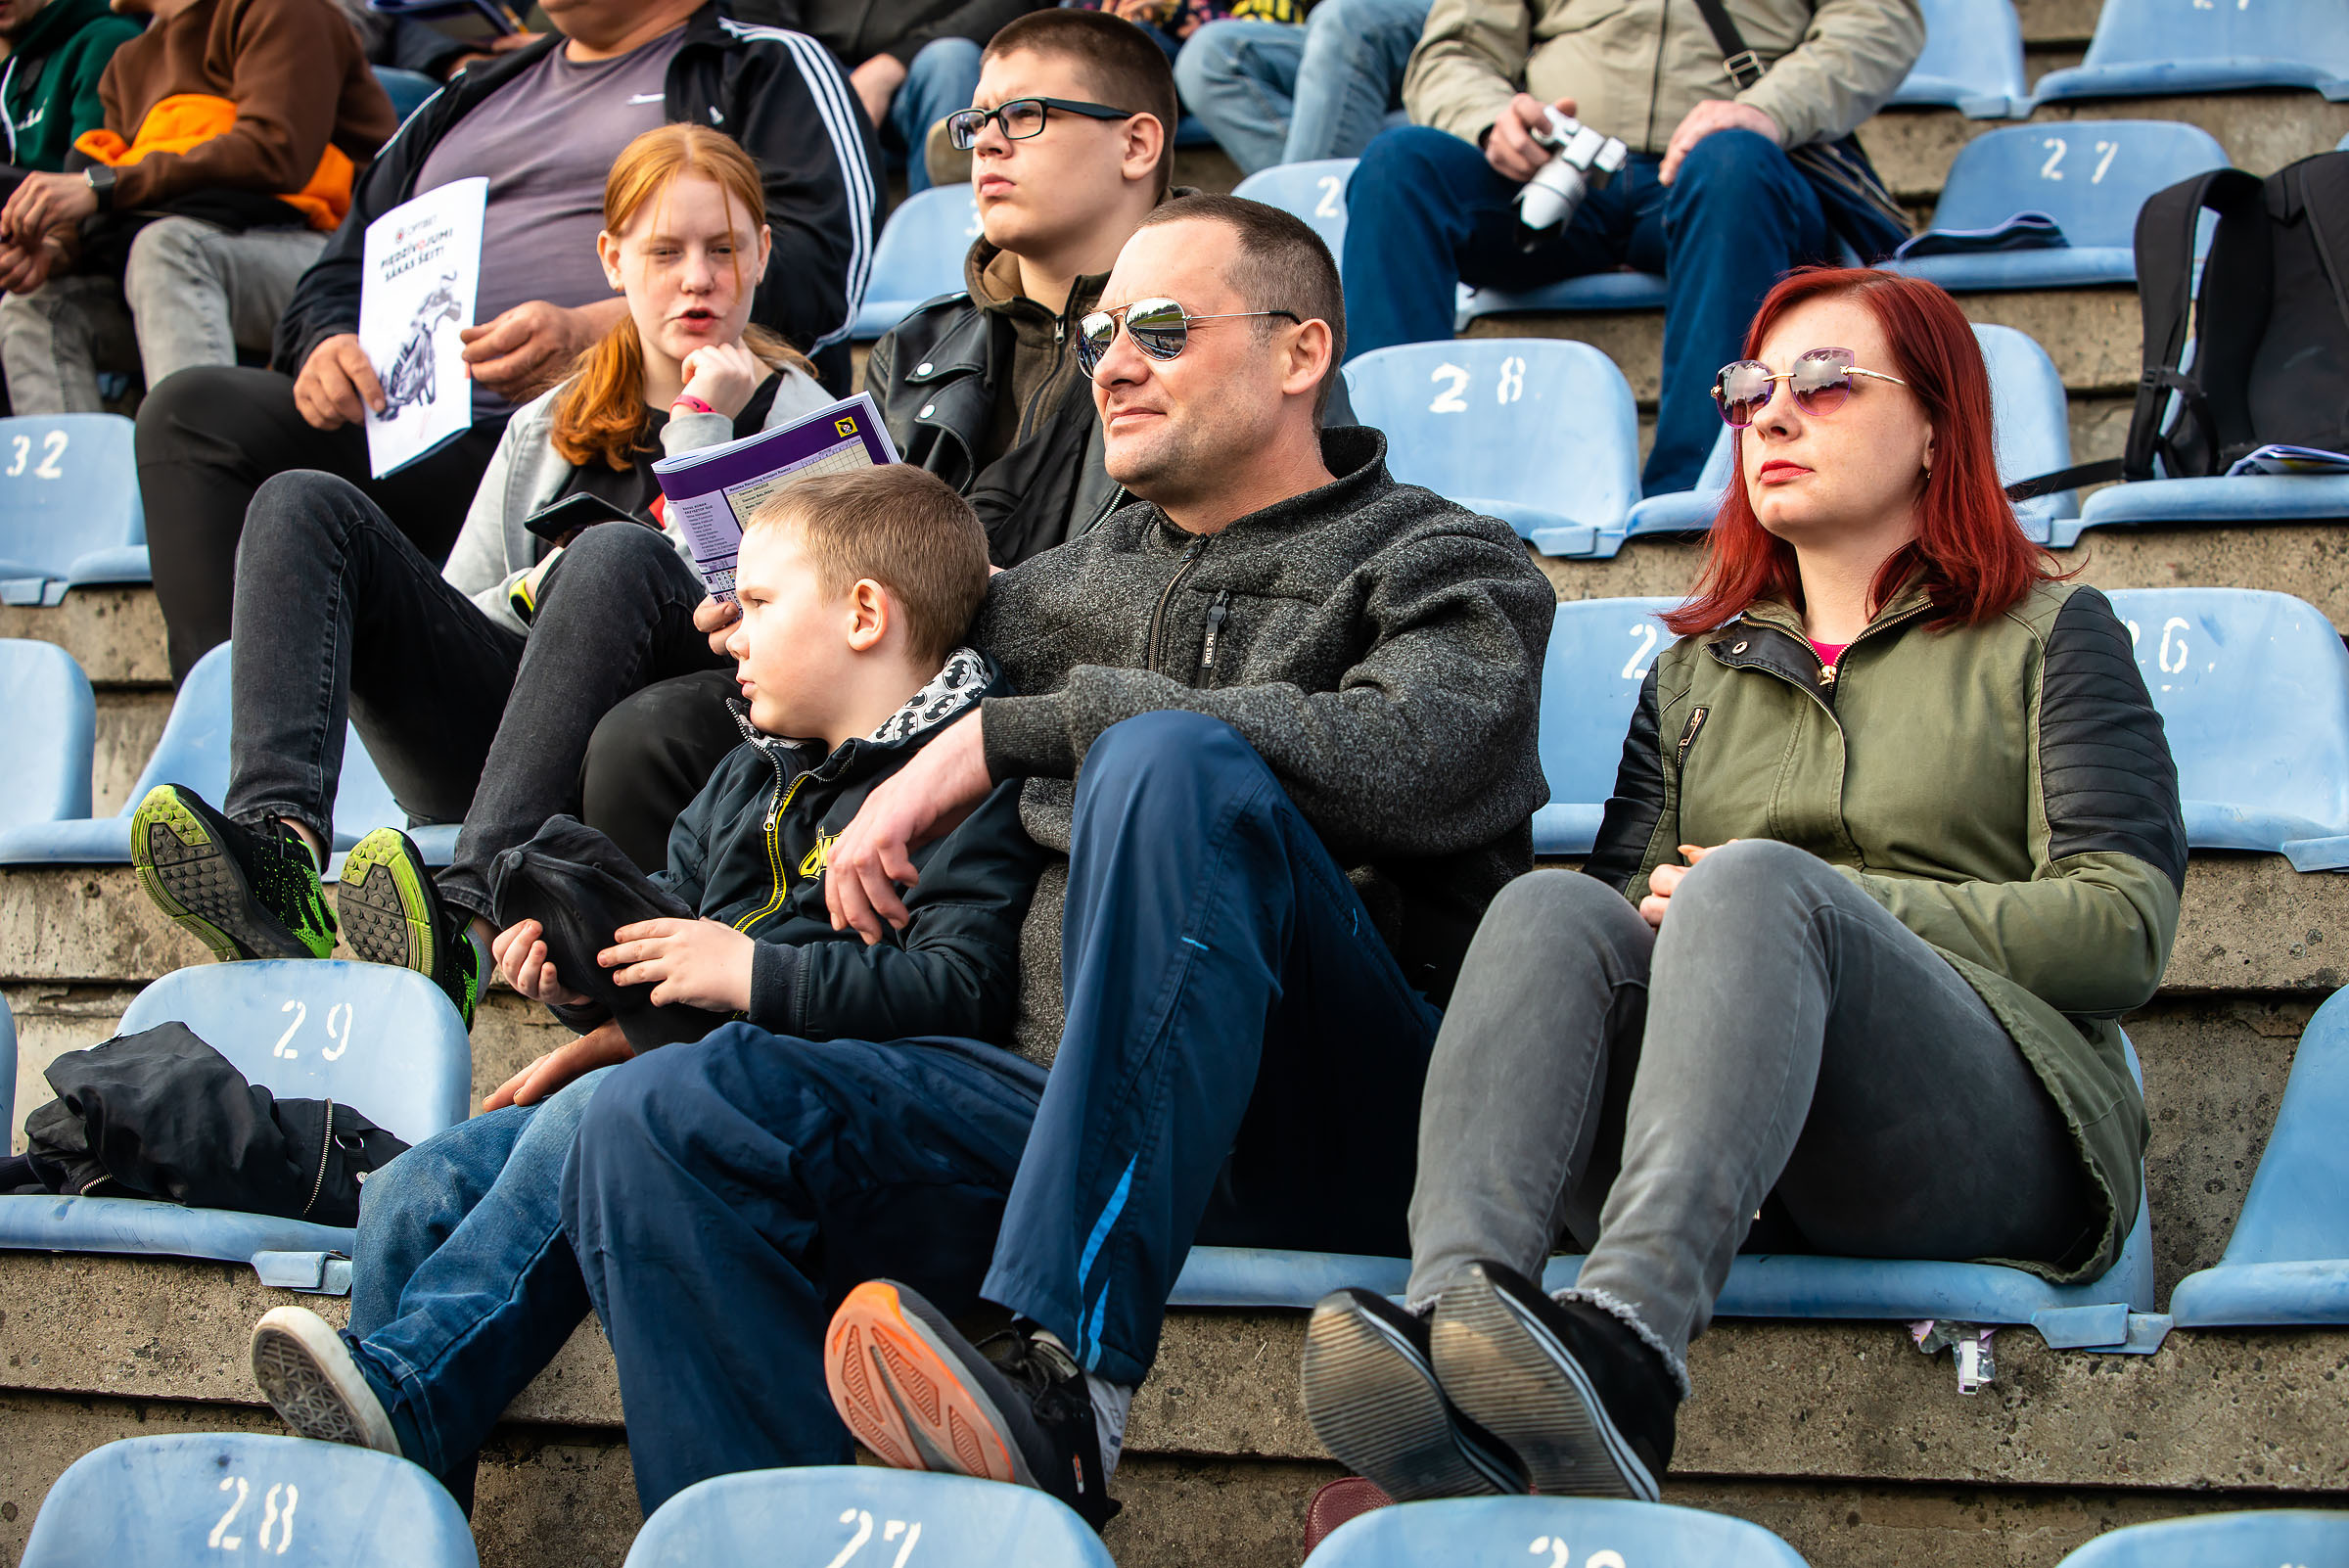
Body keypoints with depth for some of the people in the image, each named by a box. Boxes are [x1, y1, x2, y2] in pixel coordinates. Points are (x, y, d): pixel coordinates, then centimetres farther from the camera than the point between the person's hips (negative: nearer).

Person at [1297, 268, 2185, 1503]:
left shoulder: (2047, 637, 20)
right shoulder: (1698, 666, 33)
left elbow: (2123, 929, 5)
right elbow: (1625, 883, 19)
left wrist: (1832, 907, -3)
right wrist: (1648, 913, -7)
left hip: (2002, 1144, -3)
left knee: (1757, 885, -33)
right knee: (1553, 906, -27)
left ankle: (1627, 1340, -60)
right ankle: (1450, 1314, -56)